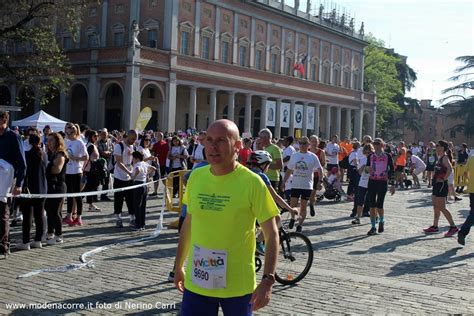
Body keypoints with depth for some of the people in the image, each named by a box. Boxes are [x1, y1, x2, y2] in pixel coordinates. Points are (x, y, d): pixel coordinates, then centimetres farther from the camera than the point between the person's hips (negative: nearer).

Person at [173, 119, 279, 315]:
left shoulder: (252, 182, -13)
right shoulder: (196, 176, 0)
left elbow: (272, 234, -10)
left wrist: (268, 280, -18)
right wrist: (179, 266, 16)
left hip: (237, 286, -3)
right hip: (196, 283, 4)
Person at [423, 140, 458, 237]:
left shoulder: (445, 157, -15)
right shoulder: (439, 157, 13)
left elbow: (450, 169, -31)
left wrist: (444, 179, -22)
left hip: (441, 185, -10)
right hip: (436, 184, 10)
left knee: (441, 208, -8)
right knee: (435, 207, 14)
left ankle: (453, 227, -4)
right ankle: (435, 226, 21)